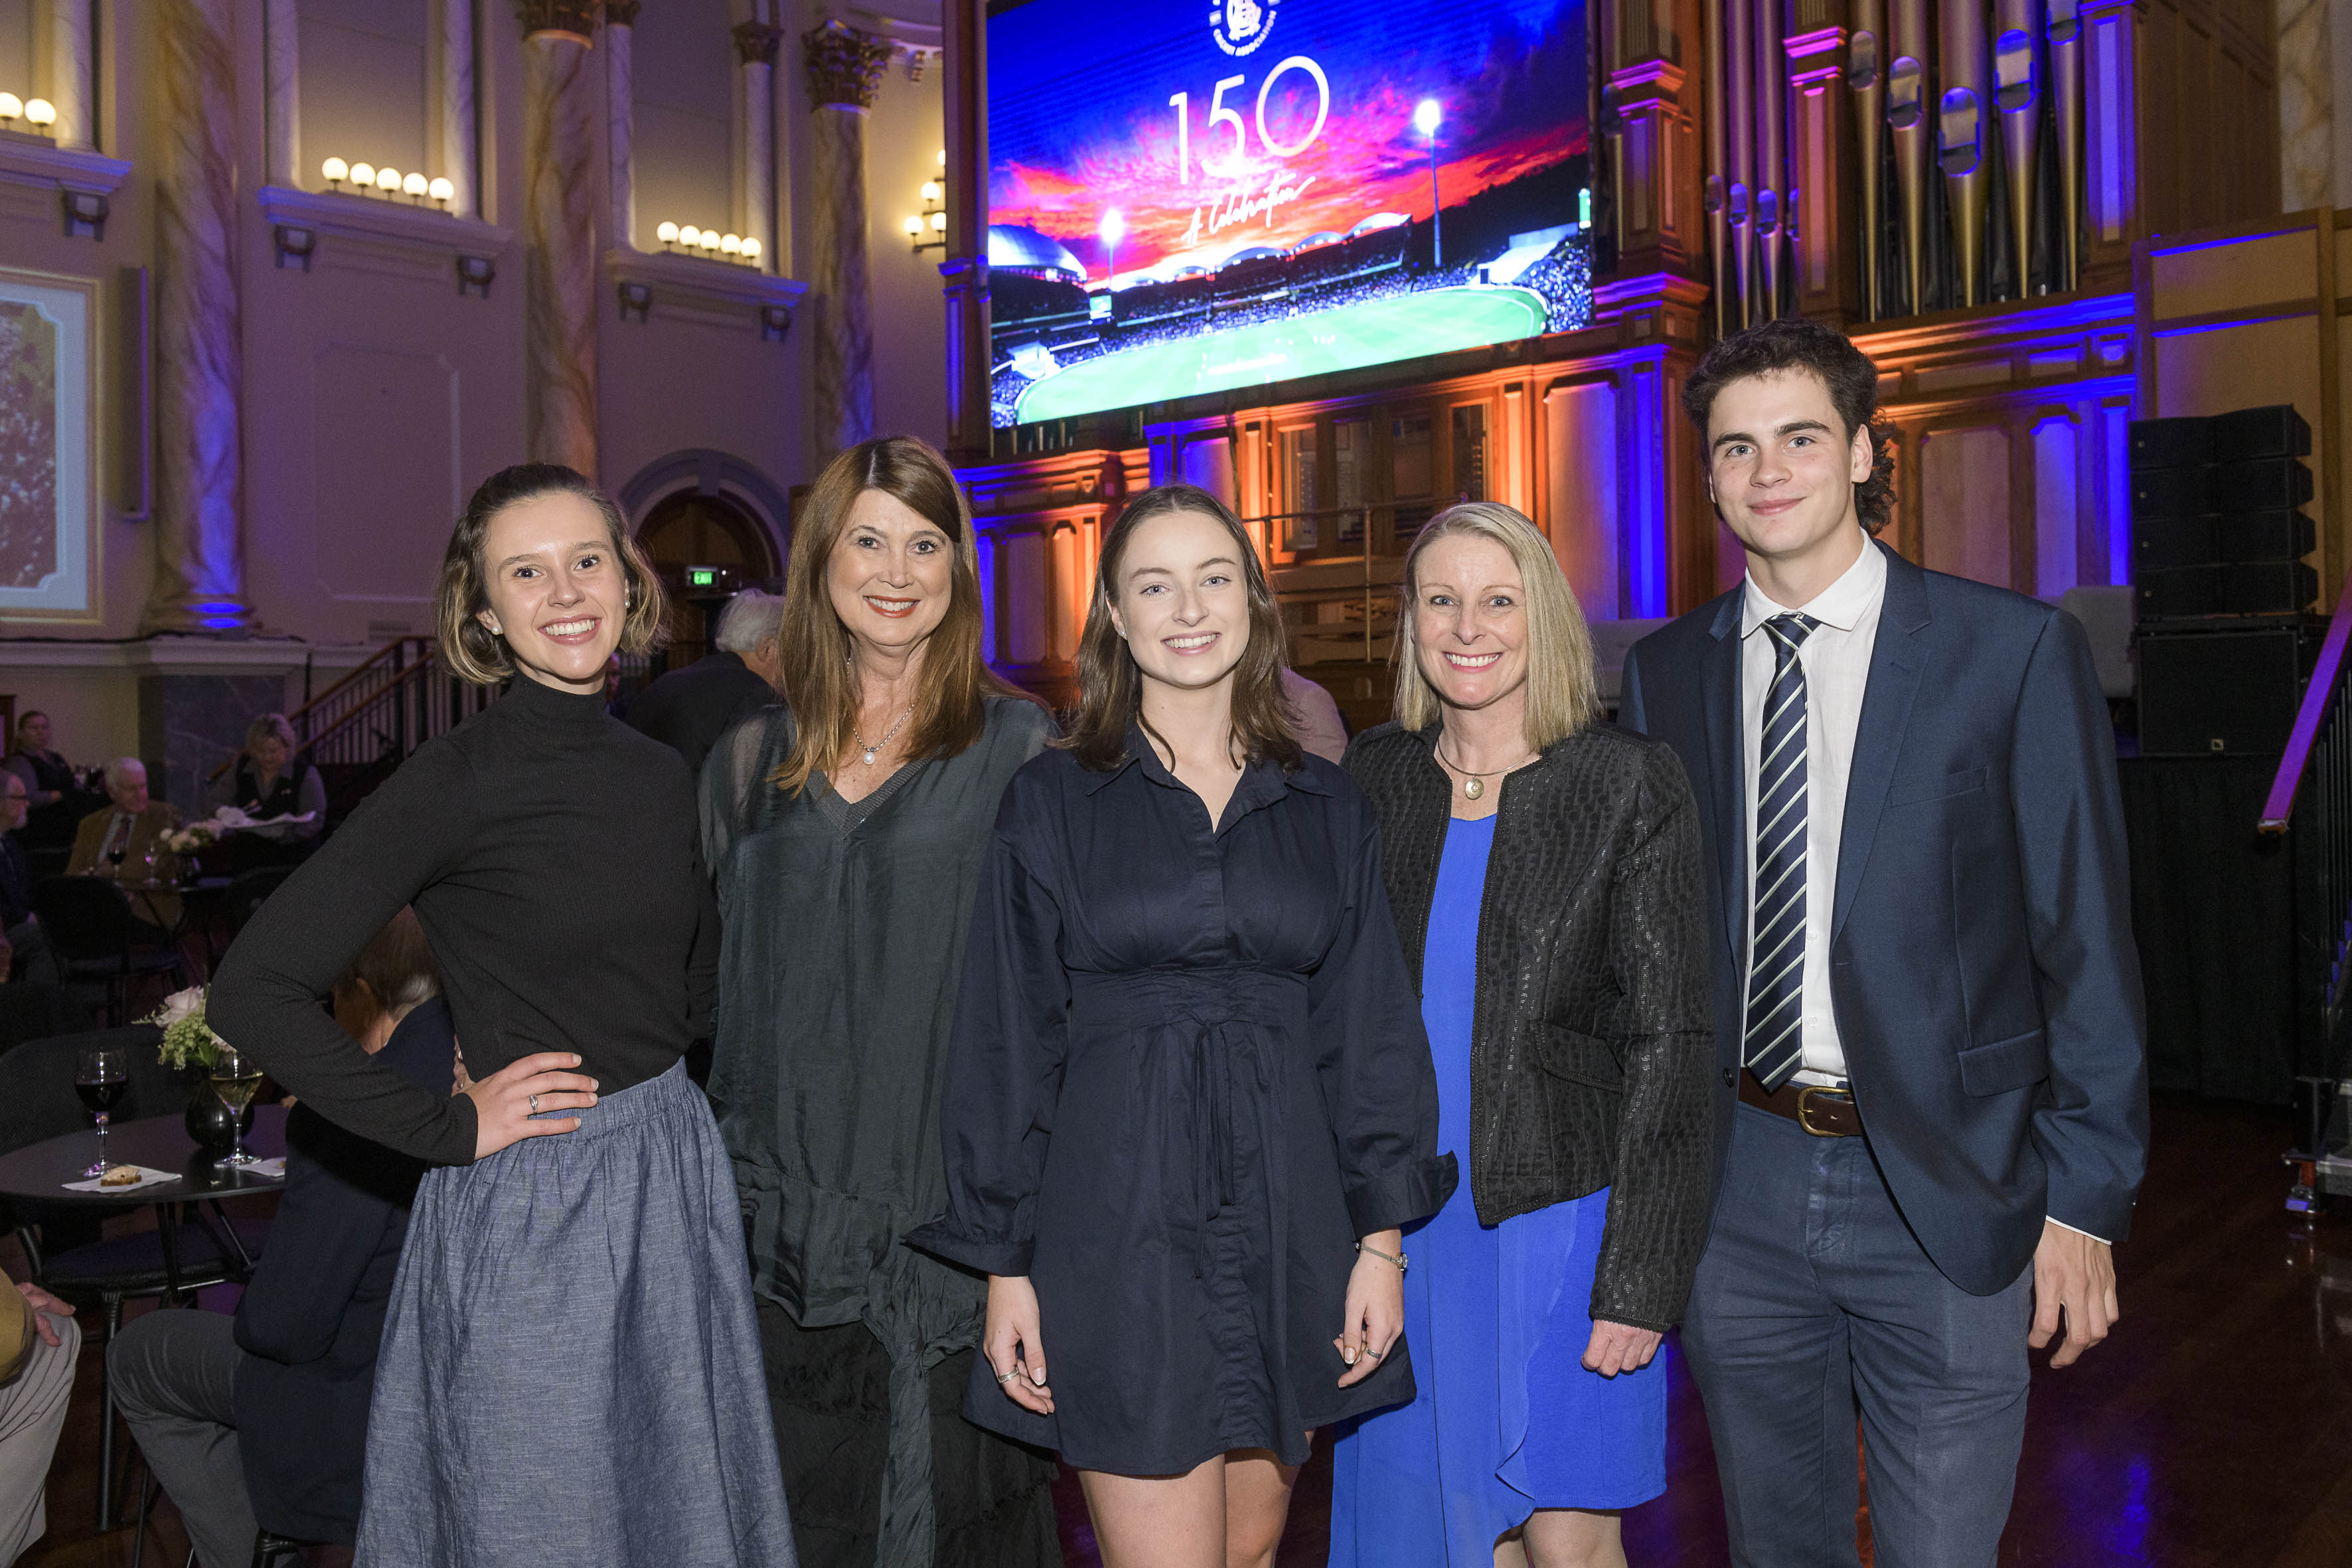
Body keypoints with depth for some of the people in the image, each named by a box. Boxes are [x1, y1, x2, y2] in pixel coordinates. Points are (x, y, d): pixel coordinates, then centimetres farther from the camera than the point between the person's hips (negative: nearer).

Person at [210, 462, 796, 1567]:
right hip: (528, 1205, -6)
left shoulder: (660, 775, 4)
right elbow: (254, 988, -17)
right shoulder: (457, 781, -14)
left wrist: (668, 1089, 6)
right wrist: (446, 1128, -15)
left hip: (676, 1179, 6)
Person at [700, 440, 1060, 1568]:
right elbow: (725, 982, 13)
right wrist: (734, 1172, 10)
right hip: (796, 1211, 4)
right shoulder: (754, 763, 8)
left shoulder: (1015, 747, -4)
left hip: (956, 1206, -3)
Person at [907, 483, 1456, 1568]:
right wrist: (1006, 1263, -2)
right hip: (1123, 1229, -3)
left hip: (1288, 1226, 3)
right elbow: (1007, 1042, 0)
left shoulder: (1327, 809, 8)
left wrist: (1381, 1233, 2)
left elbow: (1369, 1030, 8)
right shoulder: (1053, 801, 0)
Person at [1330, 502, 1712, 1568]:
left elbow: (1667, 1038, -9)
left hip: (1559, 1212, -3)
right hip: (1404, 1225, 4)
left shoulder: (1632, 785, -7)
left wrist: (1640, 1277, -12)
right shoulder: (1375, 778, 4)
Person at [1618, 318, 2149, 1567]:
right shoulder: (1665, 672, 4)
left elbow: (2086, 941, -4)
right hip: (1738, 1184, 3)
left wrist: (2085, 1200, -6)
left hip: (1941, 1186, -3)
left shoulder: (2017, 650, -5)